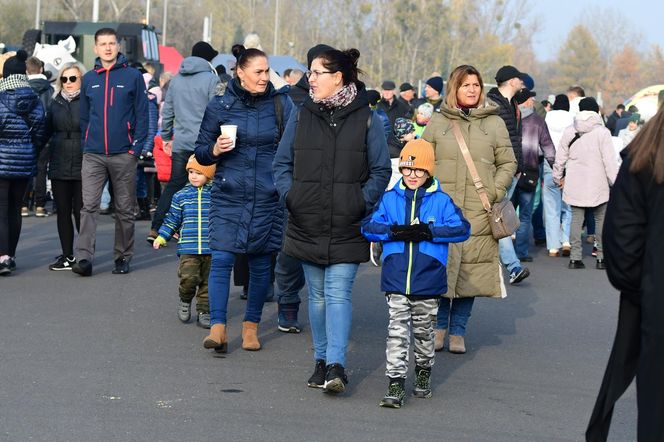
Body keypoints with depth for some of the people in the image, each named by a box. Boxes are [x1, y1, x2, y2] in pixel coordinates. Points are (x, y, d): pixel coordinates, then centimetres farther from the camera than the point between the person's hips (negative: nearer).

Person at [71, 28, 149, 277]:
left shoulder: (133, 76, 1)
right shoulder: (89, 79, 10)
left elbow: (142, 114, -1)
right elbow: (84, 116, 14)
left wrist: (136, 147, -8)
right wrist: (86, 146, 7)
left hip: (123, 154, -2)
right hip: (93, 155, 2)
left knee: (124, 209, 7)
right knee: (89, 206, -9)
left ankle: (123, 257, 17)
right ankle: (84, 257, -14)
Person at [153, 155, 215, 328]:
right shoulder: (181, 196, 6)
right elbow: (172, 219, 13)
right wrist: (162, 237, 7)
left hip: (211, 249, 1)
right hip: (188, 248, 0)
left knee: (208, 280, 3)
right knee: (189, 278, -15)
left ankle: (203, 311, 16)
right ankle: (185, 301, 14)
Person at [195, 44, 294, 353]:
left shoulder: (281, 103, 1)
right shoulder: (220, 106, 1)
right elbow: (201, 152, 8)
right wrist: (215, 150, -14)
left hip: (267, 198, 1)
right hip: (228, 196, -1)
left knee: (260, 264, 7)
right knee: (221, 259, -10)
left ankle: (251, 326, 21)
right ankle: (218, 327, -7)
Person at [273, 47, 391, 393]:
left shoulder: (366, 120, 0)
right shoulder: (302, 116, 8)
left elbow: (381, 170, 3)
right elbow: (282, 163, 12)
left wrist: (362, 202, -10)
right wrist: (289, 195, -4)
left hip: (347, 227, -3)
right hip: (307, 224, 3)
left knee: (338, 293, -11)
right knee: (317, 295, 11)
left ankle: (336, 365, -14)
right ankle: (321, 361, 21)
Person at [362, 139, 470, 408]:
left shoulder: (441, 201, 0)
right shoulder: (389, 199, 5)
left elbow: (462, 229, -9)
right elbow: (368, 228, -1)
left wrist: (429, 232, -19)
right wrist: (395, 231, -18)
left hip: (428, 283, 0)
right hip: (395, 281, 0)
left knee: (424, 331, 15)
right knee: (397, 332, -4)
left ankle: (423, 374, 35)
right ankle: (395, 385, -5)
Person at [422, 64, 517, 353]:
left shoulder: (494, 123, 9)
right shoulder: (438, 122, 9)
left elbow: (508, 163, 12)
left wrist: (494, 192, -2)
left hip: (478, 211, 0)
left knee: (471, 270, 1)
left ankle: (458, 331, 12)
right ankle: (439, 326, 14)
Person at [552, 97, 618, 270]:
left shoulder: (569, 132, 3)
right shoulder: (602, 132, -8)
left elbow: (560, 157, 9)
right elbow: (610, 161, -10)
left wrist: (558, 177, 22)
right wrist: (616, 182, -4)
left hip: (575, 184, 3)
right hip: (598, 184, -3)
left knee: (576, 219, 5)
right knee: (601, 220, 5)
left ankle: (575, 257, 2)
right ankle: (602, 257, 5)